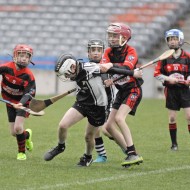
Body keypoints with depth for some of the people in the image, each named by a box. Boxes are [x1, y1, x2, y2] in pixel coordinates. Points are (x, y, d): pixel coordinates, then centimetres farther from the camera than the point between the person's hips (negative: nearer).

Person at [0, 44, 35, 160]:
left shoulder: (28, 76, -23)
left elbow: (29, 93, -26)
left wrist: (21, 104, -44)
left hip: (22, 103, -3)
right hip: (10, 102, 3)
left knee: (18, 128, -19)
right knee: (14, 132, 4)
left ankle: (22, 152, 4)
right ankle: (27, 134, 39)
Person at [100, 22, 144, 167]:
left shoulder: (130, 51, -14)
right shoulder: (109, 52, 1)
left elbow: (126, 68, -32)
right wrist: (106, 79, -37)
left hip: (133, 90, -7)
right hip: (121, 92, 7)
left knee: (119, 118, -26)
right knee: (109, 126, 2)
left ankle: (132, 154, -23)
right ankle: (132, 155, 8)